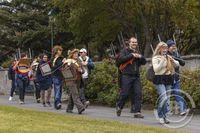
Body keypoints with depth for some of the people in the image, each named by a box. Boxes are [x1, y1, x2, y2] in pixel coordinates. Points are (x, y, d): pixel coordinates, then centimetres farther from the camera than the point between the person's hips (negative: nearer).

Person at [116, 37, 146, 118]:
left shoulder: (137, 52, 20)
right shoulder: (125, 51, 2)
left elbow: (144, 62, 16)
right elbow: (120, 59, -15)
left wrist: (140, 57, -4)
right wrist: (131, 55, -15)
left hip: (136, 76, 5)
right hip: (127, 76, -5)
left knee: (138, 94, -5)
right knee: (125, 93, -4)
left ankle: (137, 112, -4)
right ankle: (119, 106, 23)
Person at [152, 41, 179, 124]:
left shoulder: (168, 57, 14)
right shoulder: (155, 58, -2)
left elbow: (177, 64, 15)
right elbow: (155, 69, -14)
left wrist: (172, 61, -5)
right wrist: (162, 61, -19)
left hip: (168, 80, 6)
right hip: (159, 80, -6)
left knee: (167, 99, 4)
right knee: (164, 98, -18)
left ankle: (163, 117, 12)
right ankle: (161, 116, -6)